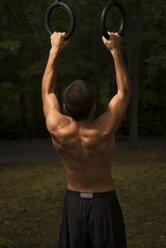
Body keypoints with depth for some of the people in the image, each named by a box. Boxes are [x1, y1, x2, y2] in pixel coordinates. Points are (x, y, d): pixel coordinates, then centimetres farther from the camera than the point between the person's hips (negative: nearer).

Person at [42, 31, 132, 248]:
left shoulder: (57, 130, -16)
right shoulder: (103, 131, -23)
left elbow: (47, 91, 2)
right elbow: (125, 92, -8)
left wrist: (54, 51, 7)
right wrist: (115, 51, -4)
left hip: (73, 201, 3)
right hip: (104, 201, -3)